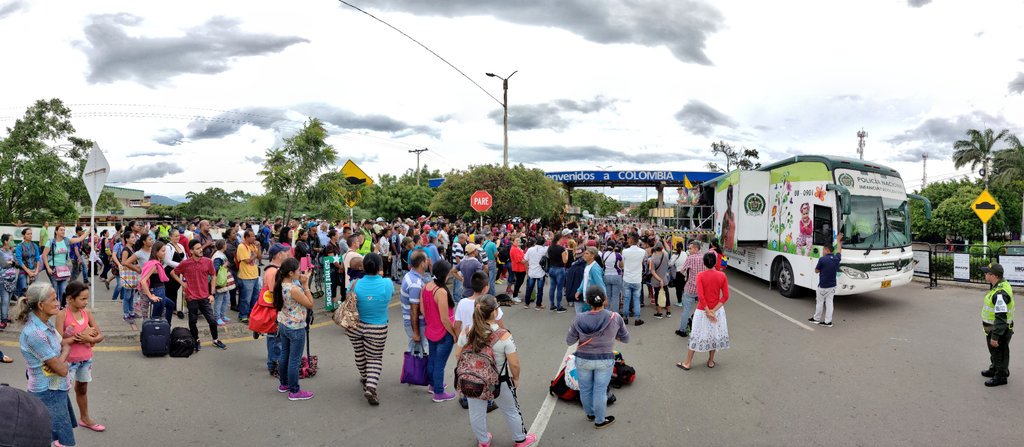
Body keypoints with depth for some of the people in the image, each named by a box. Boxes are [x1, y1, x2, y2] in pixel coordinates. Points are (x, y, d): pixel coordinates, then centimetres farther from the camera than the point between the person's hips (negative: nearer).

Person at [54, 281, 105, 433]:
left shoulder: (87, 313, -3)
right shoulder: (62, 315, -17)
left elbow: (100, 336, -1)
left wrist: (89, 339, -21)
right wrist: (82, 335, -24)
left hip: (86, 358, 6)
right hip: (69, 360, -6)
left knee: (82, 389, 22)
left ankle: (84, 418, 38)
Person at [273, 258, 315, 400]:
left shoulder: (281, 284, -3)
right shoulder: (294, 289, -28)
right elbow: (310, 304, -17)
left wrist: (301, 283, 0)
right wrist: (305, 285, -17)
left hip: (282, 324, 9)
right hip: (295, 328, -9)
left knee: (284, 355, 22)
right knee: (295, 360, 3)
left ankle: (283, 384, 37)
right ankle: (294, 391, 13)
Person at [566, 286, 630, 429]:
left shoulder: (579, 319, -17)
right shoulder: (615, 318, -18)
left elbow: (569, 341, -7)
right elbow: (626, 338, -4)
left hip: (583, 359, 1)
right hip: (605, 360, -1)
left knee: (585, 388, 22)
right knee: (600, 391, 14)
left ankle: (590, 414, 43)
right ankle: (600, 420, 31)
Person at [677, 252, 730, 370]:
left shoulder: (700, 276, -15)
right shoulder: (722, 275, -6)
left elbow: (700, 296, -21)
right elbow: (725, 296, -9)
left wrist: (708, 311, -15)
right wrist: (713, 310, -13)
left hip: (702, 311, -2)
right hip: (717, 310, 2)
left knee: (696, 335, 7)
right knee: (714, 335, 19)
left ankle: (687, 363, 16)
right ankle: (711, 361, 31)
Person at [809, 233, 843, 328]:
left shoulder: (822, 259, -18)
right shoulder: (836, 258, -1)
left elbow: (816, 271, -6)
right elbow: (839, 250, 21)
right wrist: (838, 240, 36)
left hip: (823, 286, -5)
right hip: (832, 286, 5)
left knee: (820, 302, 8)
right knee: (829, 302, 7)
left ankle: (816, 319, 20)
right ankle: (828, 321, 7)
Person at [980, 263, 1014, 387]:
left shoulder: (1000, 293, -33)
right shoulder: (1003, 283, 0)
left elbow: (1001, 318, -31)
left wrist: (995, 337, -27)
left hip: (1000, 330, -10)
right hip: (993, 328, 10)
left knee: (1000, 354, 9)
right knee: (994, 352, 27)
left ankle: (1000, 377, 24)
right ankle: (994, 369, 45)